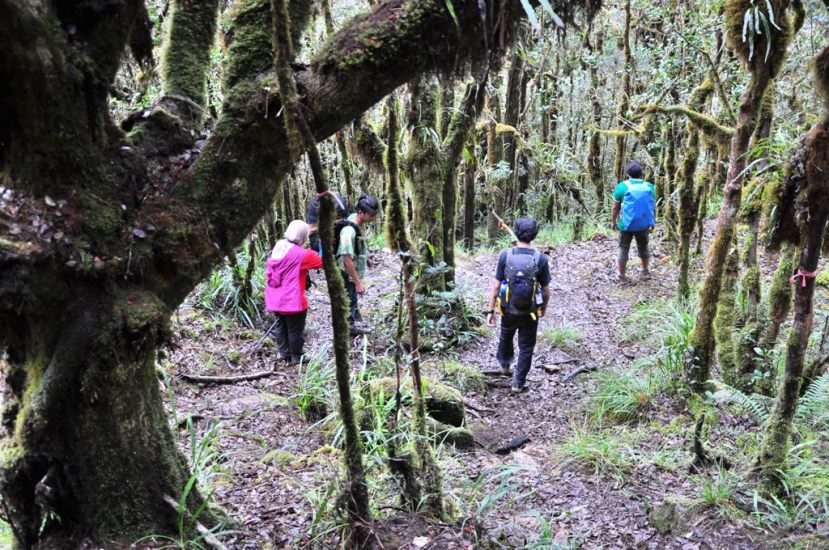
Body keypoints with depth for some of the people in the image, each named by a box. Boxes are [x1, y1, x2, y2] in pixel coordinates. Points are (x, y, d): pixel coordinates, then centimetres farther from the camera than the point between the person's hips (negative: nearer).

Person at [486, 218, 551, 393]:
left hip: (508, 310, 2)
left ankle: (504, 364, 52)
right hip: (530, 312, -1)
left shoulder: (505, 256, -14)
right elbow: (546, 289, -6)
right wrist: (544, 307, 13)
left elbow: (496, 286, -11)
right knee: (526, 346, 15)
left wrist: (491, 310, -2)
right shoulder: (541, 259, -14)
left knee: (506, 336, 28)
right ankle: (518, 382, 20)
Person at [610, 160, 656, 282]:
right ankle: (645, 270, 36)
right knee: (643, 247, 21)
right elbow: (653, 207, 5)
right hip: (644, 225, 3)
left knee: (624, 249, 9)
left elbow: (615, 207, -6)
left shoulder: (622, 186, -8)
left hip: (627, 225, -3)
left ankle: (622, 275, 13)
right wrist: (653, 222, 16)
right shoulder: (649, 186, 0)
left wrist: (613, 222, 5)